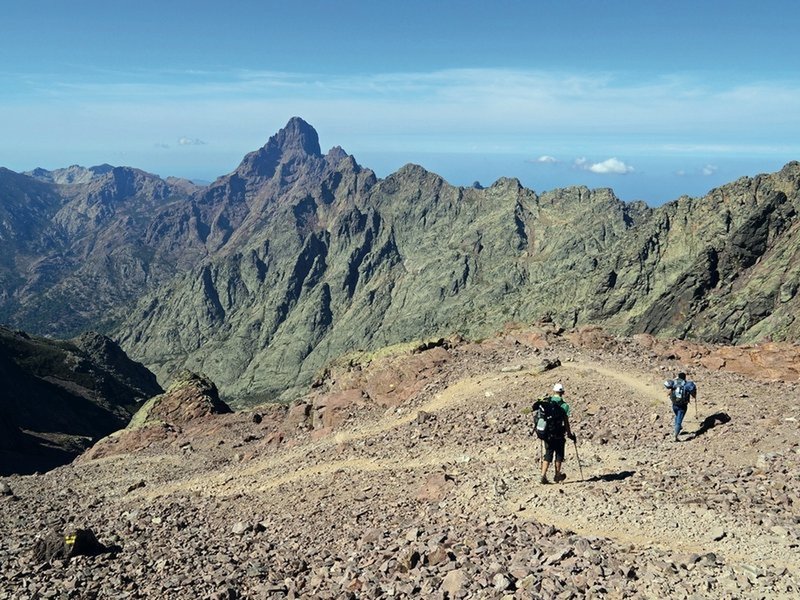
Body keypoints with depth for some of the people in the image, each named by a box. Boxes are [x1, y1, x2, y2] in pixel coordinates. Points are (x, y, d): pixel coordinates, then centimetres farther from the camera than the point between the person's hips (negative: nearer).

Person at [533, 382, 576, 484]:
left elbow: (540, 416, 6)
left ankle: (543, 475, 2)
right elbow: (566, 422, -10)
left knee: (548, 454, 13)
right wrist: (570, 434, 3)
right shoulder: (564, 406, -11)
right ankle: (557, 476, 24)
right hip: (558, 435, -4)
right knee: (559, 454, 14)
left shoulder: (545, 402, 1)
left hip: (546, 433, 4)